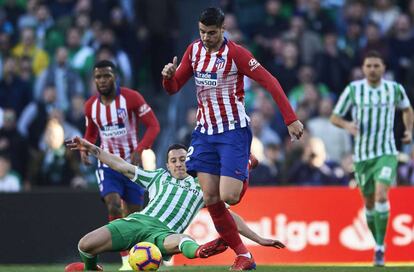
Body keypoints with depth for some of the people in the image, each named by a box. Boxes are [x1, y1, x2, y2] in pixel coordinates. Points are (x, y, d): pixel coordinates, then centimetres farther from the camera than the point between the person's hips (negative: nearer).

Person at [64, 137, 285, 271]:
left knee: (178, 240, -43)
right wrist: (91, 149, 19)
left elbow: (229, 216, 25)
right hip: (138, 221, 2)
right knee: (86, 245, -21)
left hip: (164, 232, -2)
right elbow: (121, 166, 26)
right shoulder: (158, 177, 27)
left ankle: (200, 251, -77)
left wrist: (258, 239, 19)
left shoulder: (201, 188, 25)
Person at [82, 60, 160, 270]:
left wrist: (139, 150, -24)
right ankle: (126, 260, -21)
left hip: (132, 163, -1)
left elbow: (153, 125, -11)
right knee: (113, 205, -21)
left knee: (134, 214, 5)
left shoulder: (131, 98, -11)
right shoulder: (91, 106, 1)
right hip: (107, 164, 1)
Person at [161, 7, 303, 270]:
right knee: (210, 199, -3)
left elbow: (270, 82, -16)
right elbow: (173, 88, 11)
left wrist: (291, 119, -22)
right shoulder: (194, 50, 4)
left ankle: (244, 178, 19)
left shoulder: (235, 53, -15)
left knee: (229, 196, -18)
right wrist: (168, 76, -14)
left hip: (234, 131, -6)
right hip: (205, 131, 6)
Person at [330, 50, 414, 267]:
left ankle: (380, 248, -17)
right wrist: (347, 125, -19)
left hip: (386, 153, -2)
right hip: (362, 155, 2)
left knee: (381, 195, -22)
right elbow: (334, 117, 2)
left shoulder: (395, 89, -1)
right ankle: (378, 244, 31)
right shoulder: (353, 90, -4)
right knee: (369, 202, 10)